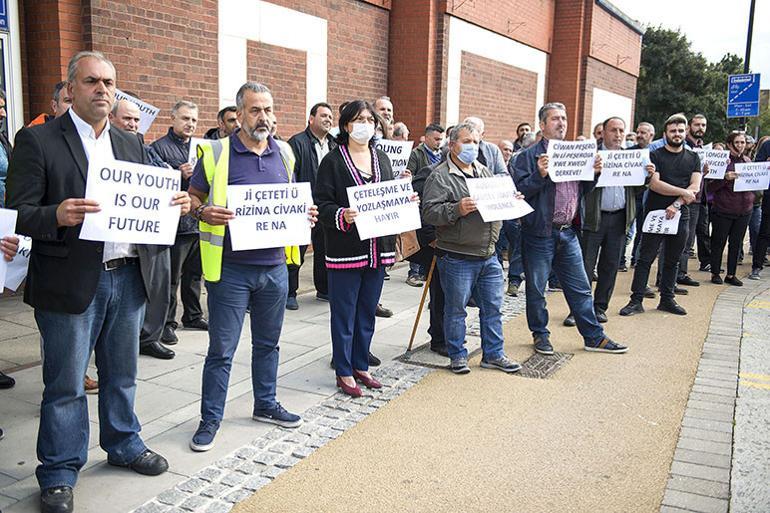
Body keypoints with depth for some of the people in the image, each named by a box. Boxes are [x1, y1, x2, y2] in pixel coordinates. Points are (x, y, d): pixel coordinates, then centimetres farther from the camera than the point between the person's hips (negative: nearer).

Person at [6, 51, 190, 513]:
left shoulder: (131, 144, 12)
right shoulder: (37, 141, -5)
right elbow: (19, 214, -10)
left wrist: (174, 206, -7)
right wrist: (57, 216, -30)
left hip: (129, 278, 5)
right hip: (71, 282, -5)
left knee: (122, 375, 19)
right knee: (65, 384, 6)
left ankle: (124, 445, 38)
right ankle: (60, 473, 23)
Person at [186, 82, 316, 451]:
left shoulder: (283, 153, 9)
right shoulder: (216, 152, -5)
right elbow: (193, 197, 0)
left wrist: (304, 213, -2)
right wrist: (204, 211, -22)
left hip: (274, 265, 5)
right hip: (230, 268, -4)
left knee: (268, 342, 18)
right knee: (221, 349, 3)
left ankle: (266, 405, 35)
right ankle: (210, 418, 18)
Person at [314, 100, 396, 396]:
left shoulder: (381, 159, 12)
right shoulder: (333, 161, -6)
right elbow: (321, 205, -11)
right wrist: (342, 216, -28)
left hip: (378, 249, 6)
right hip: (345, 250, -6)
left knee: (367, 313, 15)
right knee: (344, 314, 4)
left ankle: (360, 365, 29)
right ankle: (344, 372, 16)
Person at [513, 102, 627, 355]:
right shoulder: (529, 156, -5)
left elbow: (583, 190, 17)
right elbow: (519, 191, -13)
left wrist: (594, 173, 0)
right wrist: (540, 175, -26)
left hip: (568, 232, 5)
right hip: (539, 233, -5)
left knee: (580, 288, 11)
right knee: (536, 289, 7)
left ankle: (594, 336, 20)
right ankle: (540, 335, 23)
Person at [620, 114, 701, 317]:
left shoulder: (693, 158, 11)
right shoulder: (655, 155, 0)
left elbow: (695, 187, 0)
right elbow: (654, 184, -13)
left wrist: (677, 204, -14)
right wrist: (683, 192, -12)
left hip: (680, 216, 4)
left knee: (672, 260, 11)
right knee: (645, 258, -2)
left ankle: (667, 299, 21)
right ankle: (636, 300, 0)